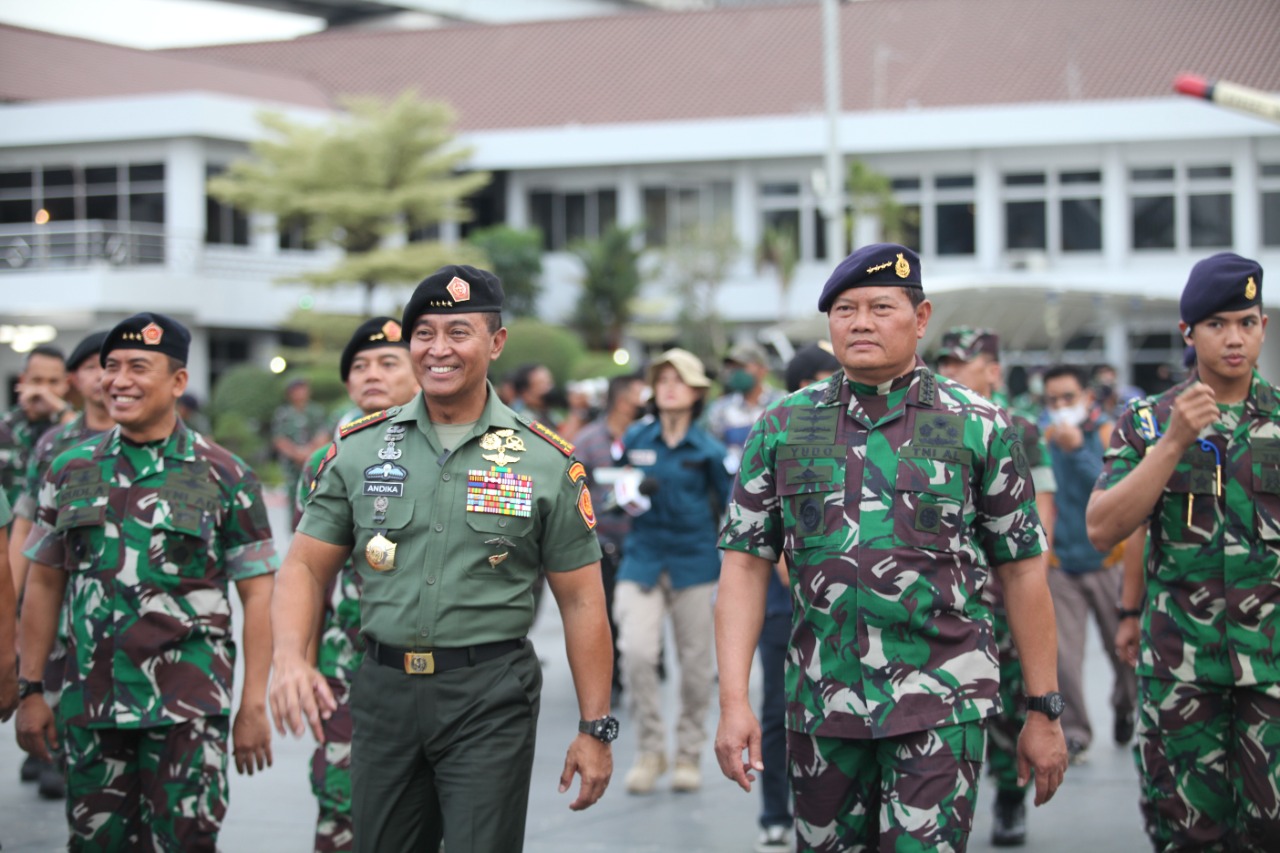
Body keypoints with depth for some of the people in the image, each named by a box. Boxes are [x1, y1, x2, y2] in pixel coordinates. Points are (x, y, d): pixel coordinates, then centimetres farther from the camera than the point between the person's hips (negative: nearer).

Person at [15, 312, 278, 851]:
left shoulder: (224, 477, -1)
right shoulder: (70, 472, 8)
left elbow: (257, 595, -2)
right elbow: (43, 585, 12)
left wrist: (254, 705, -7)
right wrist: (31, 690, 8)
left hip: (187, 705, -3)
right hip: (90, 704, 3)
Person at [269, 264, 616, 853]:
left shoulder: (548, 463, 0)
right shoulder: (359, 449, 6)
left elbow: (581, 602, 1)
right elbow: (306, 565, 6)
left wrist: (594, 729, -2)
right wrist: (290, 659, -13)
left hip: (491, 698, -3)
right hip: (384, 693, 3)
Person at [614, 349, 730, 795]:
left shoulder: (708, 450, 1)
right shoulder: (635, 440, 5)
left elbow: (728, 507, 8)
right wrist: (634, 492, -8)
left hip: (694, 562, 0)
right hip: (642, 560, 1)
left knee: (695, 662, 4)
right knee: (636, 652, -15)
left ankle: (689, 754, 19)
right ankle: (649, 750, 0)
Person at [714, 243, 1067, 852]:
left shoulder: (979, 428, 0)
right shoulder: (781, 429, 5)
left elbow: (1022, 572, 2)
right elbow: (745, 567, 3)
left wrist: (1043, 712, 1)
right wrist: (733, 702, -7)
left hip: (940, 705, -3)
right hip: (822, 705, 3)